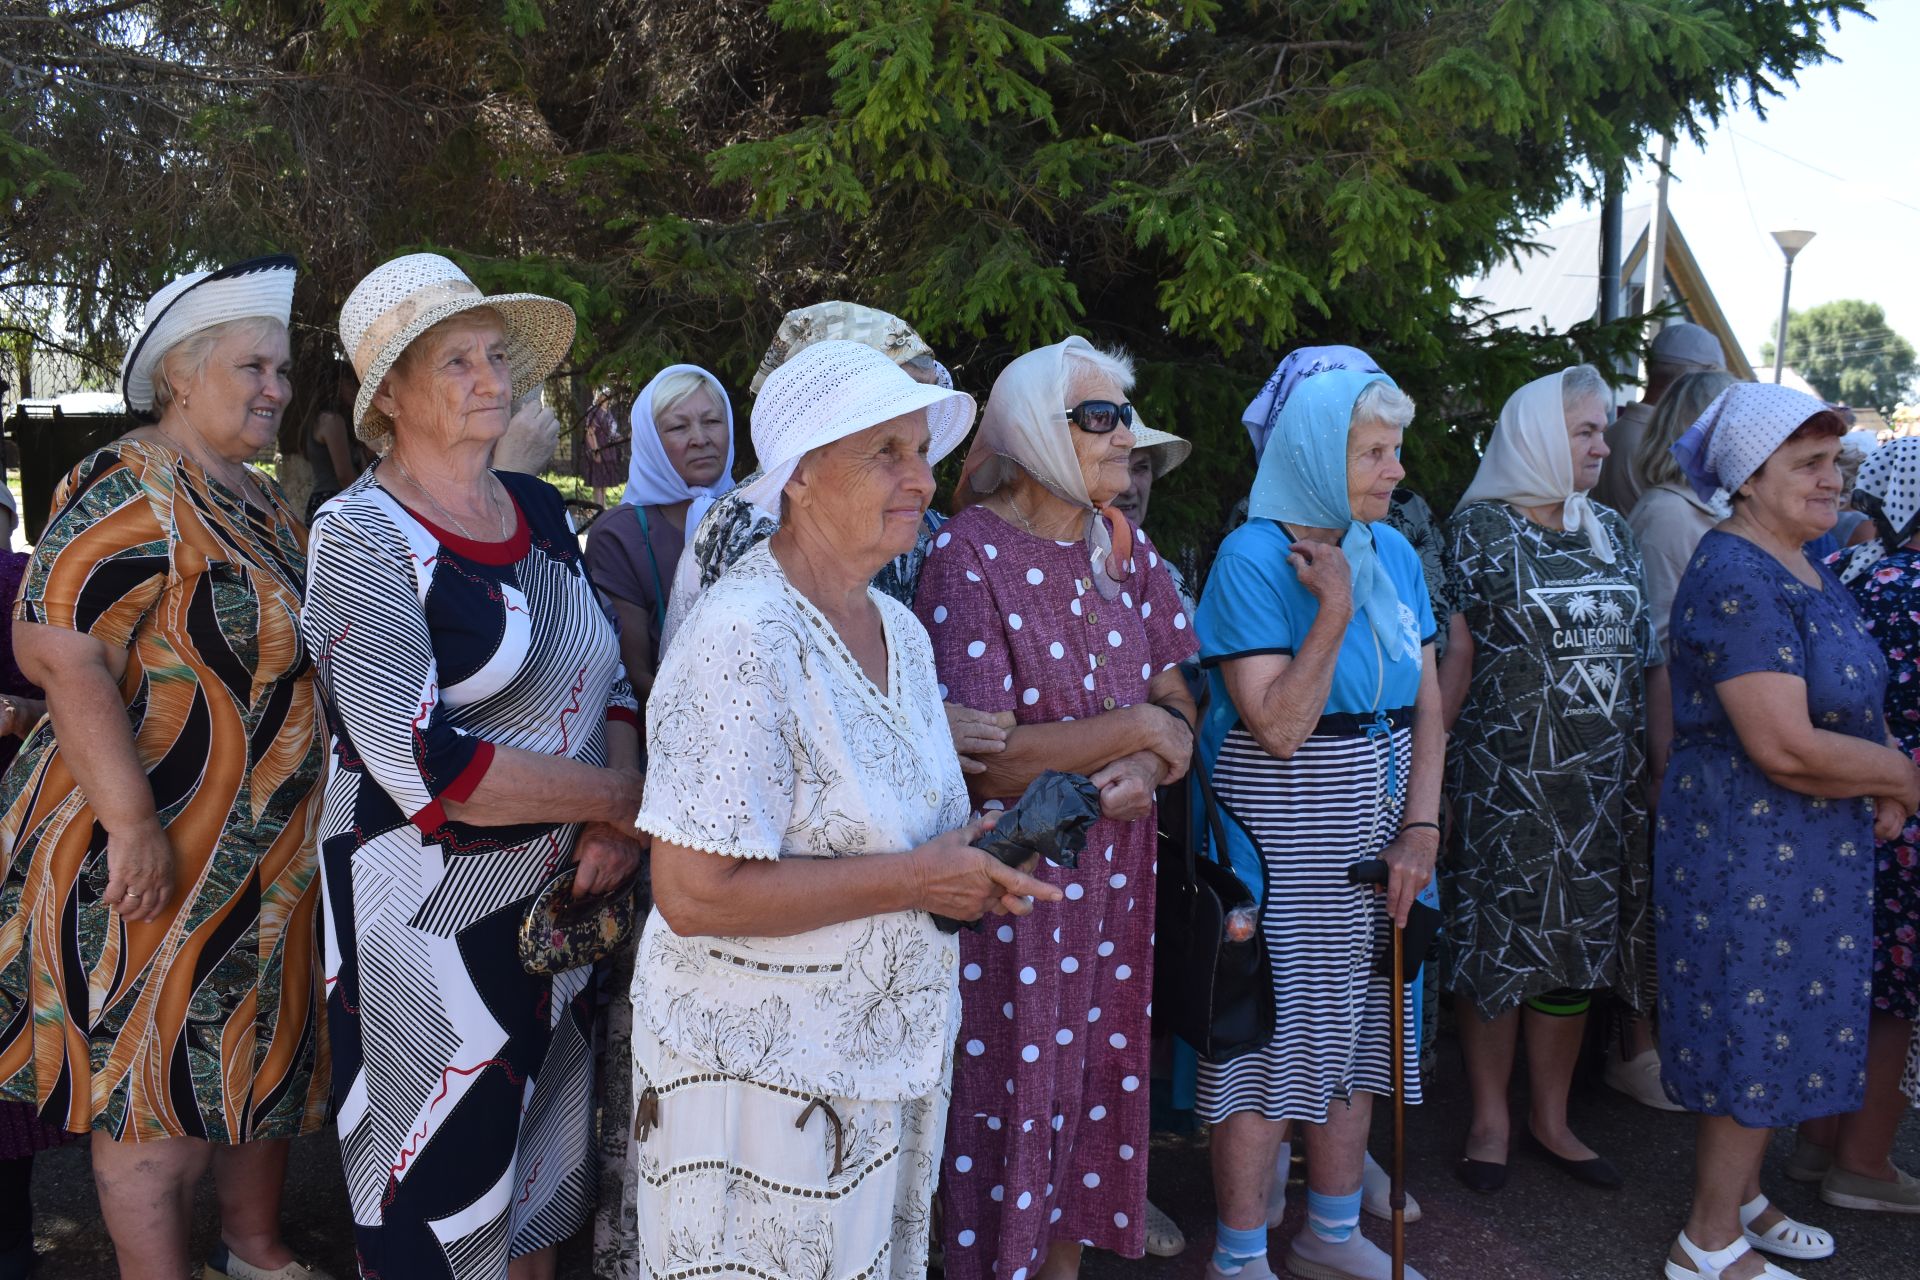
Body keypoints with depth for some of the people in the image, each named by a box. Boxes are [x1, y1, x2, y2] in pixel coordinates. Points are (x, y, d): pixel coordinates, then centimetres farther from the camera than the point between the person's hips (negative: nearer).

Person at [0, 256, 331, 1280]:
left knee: (266, 1053, 19)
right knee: (155, 1082, 3)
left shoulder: (262, 503, 13)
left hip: (267, 853, 9)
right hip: (157, 855, -9)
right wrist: (134, 825, -28)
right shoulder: (130, 490, -15)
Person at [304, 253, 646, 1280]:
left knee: (542, 1162, 20)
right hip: (433, 913, -6)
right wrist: (618, 799, -18)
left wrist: (620, 828, -11)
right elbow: (421, 763, -24)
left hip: (562, 892, 6)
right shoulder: (362, 537, -14)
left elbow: (606, 676, 8)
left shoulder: (541, 510, 5)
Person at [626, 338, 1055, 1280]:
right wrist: (912, 879, -23)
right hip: (758, 1071, -8)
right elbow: (693, 894, -26)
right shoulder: (742, 638, -22)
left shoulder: (901, 632, 5)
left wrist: (974, 865, -2)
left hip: (891, 1057, 8)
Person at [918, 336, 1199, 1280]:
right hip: (1013, 878, -6)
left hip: (1115, 871, 6)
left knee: (1093, 1088, 16)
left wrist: (1144, 770, -14)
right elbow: (988, 761, -22)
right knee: (1009, 1104, 6)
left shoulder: (1125, 550, 6)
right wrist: (1136, 725, -13)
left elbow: (1177, 706, 8)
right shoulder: (970, 556, -15)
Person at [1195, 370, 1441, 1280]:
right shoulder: (1253, 558, -13)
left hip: (1378, 833, 7)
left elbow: (1426, 704, 6)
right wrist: (1335, 609, -22)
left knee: (1357, 1030, 14)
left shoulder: (1394, 555, 7)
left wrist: (1421, 827, -4)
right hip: (1281, 840, -6)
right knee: (1273, 1039, 0)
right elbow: (1279, 727, -20)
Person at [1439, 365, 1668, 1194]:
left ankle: (1551, 1120, 25)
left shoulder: (1610, 532, 12)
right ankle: (1490, 1120, 19)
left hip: (1604, 783, 5)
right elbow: (1453, 658, -7)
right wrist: (1427, 768, -12)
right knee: (1500, 943, 3)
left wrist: (1669, 755, 9)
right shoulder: (1479, 529, -5)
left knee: (1581, 945, 11)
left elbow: (1648, 653, 14)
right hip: (1506, 780, -5)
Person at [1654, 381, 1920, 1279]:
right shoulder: (1735, 581, -22)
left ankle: (1740, 1197, 36)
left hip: (1814, 845, 9)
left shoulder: (1806, 570, 10)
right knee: (1754, 1032, 1)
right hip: (1749, 844, -9)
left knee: (1777, 1026, 19)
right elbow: (1785, 747, -28)